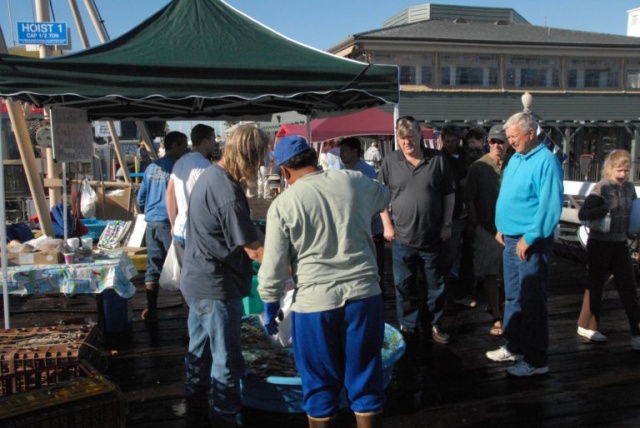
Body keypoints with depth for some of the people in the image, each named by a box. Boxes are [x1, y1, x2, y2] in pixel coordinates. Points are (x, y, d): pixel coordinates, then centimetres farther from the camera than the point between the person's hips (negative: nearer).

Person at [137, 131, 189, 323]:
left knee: (153, 268, 10)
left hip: (151, 223, 6)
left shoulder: (151, 168, 9)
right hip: (169, 223, -6)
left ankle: (151, 311, 15)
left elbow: (141, 199, 13)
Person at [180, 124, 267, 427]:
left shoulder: (210, 174, 3)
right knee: (227, 360, 4)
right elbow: (254, 250, -21)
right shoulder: (229, 194, -26)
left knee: (199, 348, 22)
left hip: (196, 280, 10)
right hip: (216, 287, -10)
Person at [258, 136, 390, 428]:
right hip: (364, 294, 3)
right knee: (366, 381, 15)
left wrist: (270, 307, 10)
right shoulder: (353, 181, 3)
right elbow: (385, 196, 25)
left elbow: (273, 267, -5)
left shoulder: (283, 204, -6)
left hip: (315, 302, -2)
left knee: (321, 385, 15)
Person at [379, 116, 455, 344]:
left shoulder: (438, 159, -3)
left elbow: (449, 194, 3)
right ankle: (407, 326, 25)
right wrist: (387, 225, -2)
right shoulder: (390, 162, -2)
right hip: (402, 237, 0)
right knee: (404, 285, 10)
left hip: (432, 237, 0)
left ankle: (434, 324, 30)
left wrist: (447, 225, 1)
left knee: (435, 284, 13)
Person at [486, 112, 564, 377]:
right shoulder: (515, 159, 12)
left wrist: (529, 238, -19)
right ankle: (514, 347, 31)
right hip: (511, 240, 9)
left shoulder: (545, 161, -16)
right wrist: (502, 228, 15)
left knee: (531, 303, -1)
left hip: (531, 243, -9)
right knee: (513, 298, 17)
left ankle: (536, 361, 10)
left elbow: (550, 205, -21)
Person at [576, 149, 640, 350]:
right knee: (596, 285, 7)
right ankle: (587, 326, 22)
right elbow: (583, 214, -20)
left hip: (620, 243, 5)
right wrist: (605, 210, -30)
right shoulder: (602, 188, -11)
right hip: (600, 243, -5)